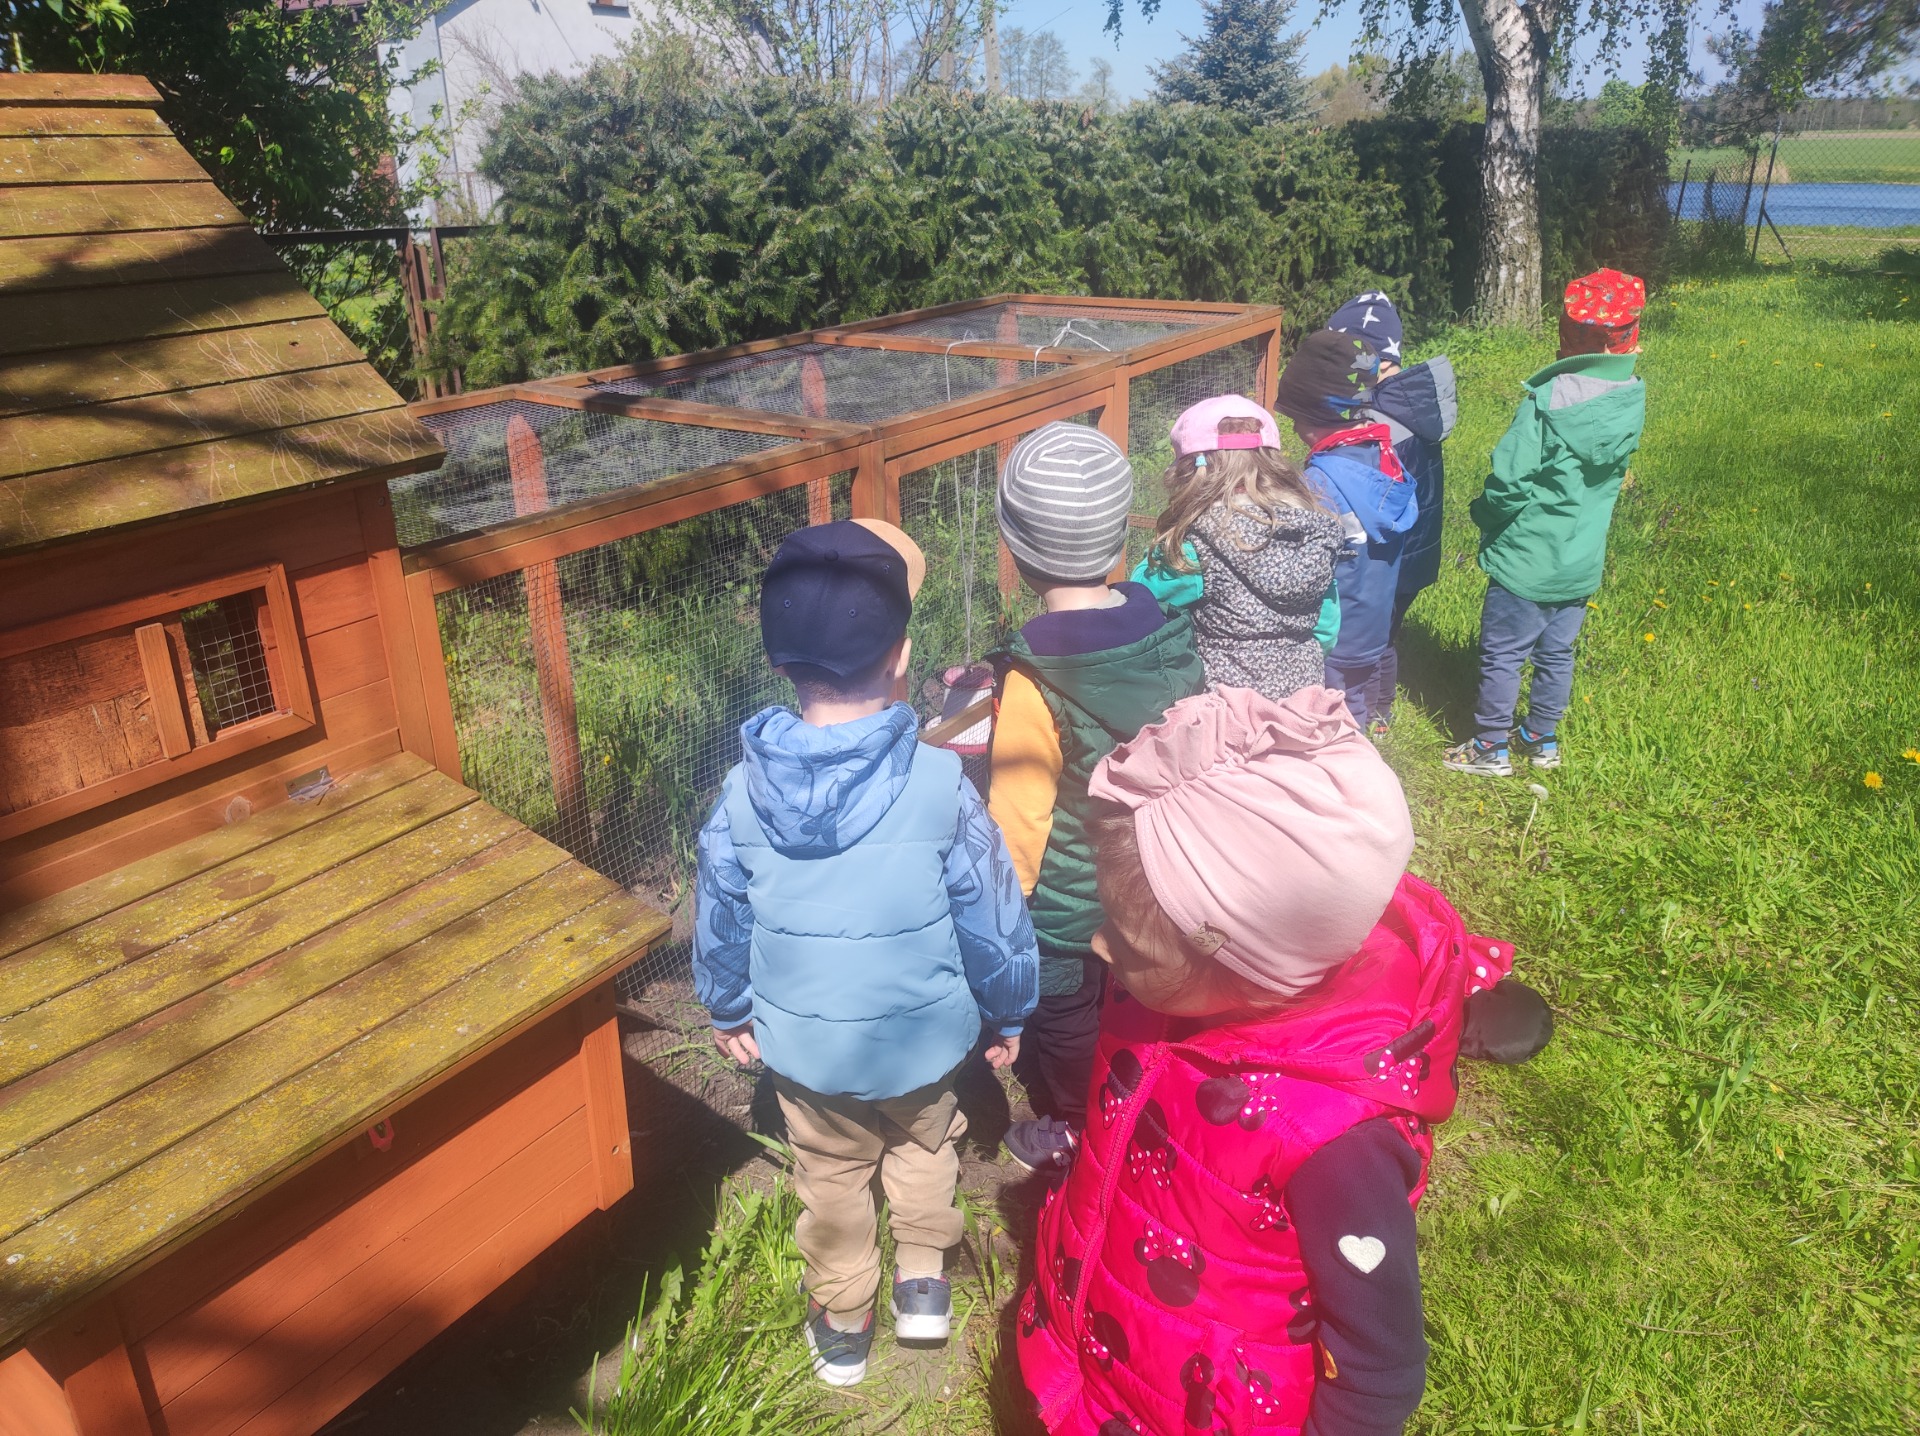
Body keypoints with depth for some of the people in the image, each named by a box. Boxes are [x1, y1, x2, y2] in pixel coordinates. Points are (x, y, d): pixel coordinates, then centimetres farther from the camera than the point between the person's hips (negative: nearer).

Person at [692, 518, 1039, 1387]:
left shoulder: (744, 793, -17)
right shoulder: (939, 783, -23)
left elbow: (720, 918, -3)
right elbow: (989, 911, -13)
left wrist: (729, 1010, 15)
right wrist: (1007, 1011, 5)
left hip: (804, 1044, 2)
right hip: (924, 1033, -1)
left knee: (832, 1176, 24)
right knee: (925, 1140, 30)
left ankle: (842, 1325, 42)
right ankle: (924, 1282, 42)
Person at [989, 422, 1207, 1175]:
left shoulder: (1035, 679, -31)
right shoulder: (1167, 629, -12)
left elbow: (1018, 815, -23)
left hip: (1066, 901, -6)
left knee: (1064, 1016, 20)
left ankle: (1072, 1136, 44)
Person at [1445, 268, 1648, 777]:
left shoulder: (1547, 401, -24)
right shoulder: (1631, 399, -4)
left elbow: (1508, 480, -24)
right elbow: (1613, 472, 8)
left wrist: (1483, 514, -5)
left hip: (1527, 558, -6)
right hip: (1583, 562, 6)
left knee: (1502, 655, 9)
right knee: (1557, 652, 20)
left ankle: (1491, 749, 21)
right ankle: (1543, 740, 35)